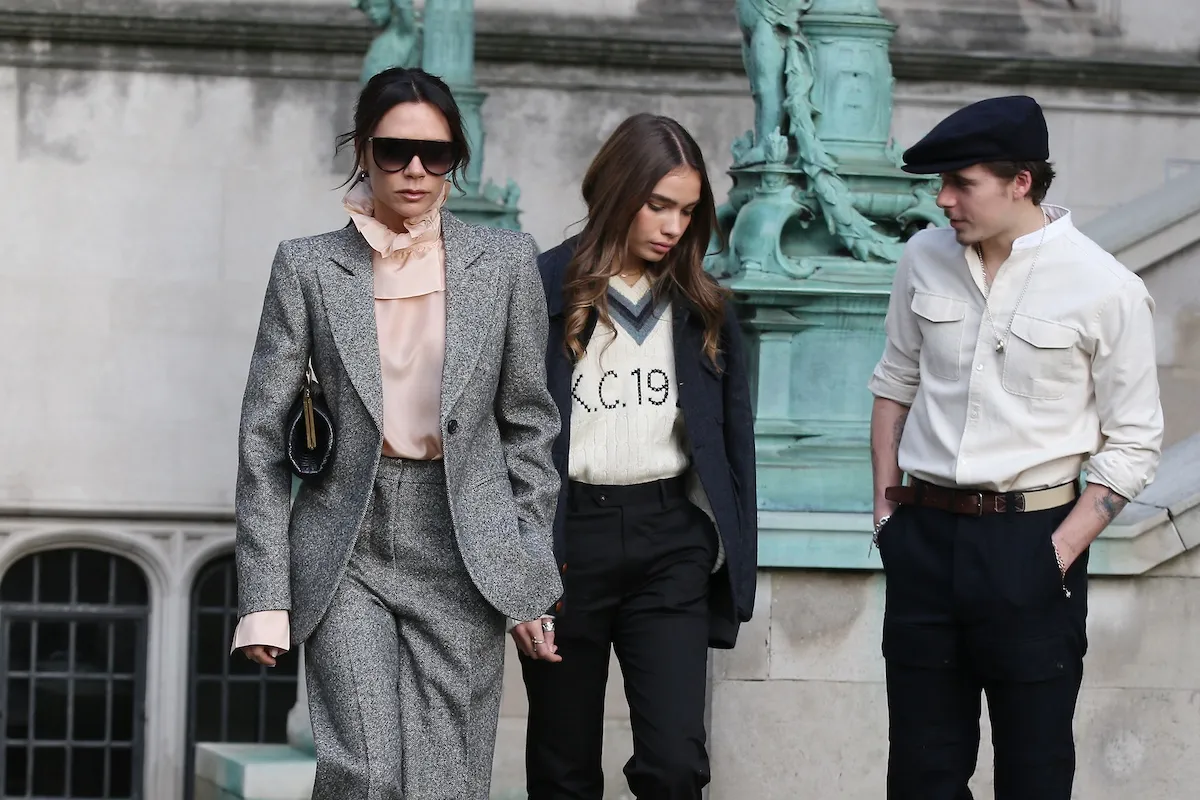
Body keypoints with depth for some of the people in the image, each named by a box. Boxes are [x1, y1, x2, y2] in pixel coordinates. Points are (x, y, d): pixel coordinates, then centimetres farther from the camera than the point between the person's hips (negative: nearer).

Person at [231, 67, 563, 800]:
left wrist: (531, 578, 4)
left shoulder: (504, 263, 5)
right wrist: (265, 597, -4)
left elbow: (529, 423, 10)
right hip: (347, 558, -1)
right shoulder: (309, 268, 2)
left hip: (463, 557, 1)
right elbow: (264, 437, 2)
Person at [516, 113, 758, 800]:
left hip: (671, 540, 2)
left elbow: (734, 441, 11)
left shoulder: (704, 308, 8)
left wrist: (736, 570, 6)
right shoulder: (541, 293, -3)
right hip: (568, 537, -2)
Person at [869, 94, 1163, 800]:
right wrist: (887, 505, 10)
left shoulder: (1106, 290, -11)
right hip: (924, 535, 4)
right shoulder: (926, 259, 2)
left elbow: (1133, 445, -6)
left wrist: (1060, 553, -12)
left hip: (1031, 539, -4)